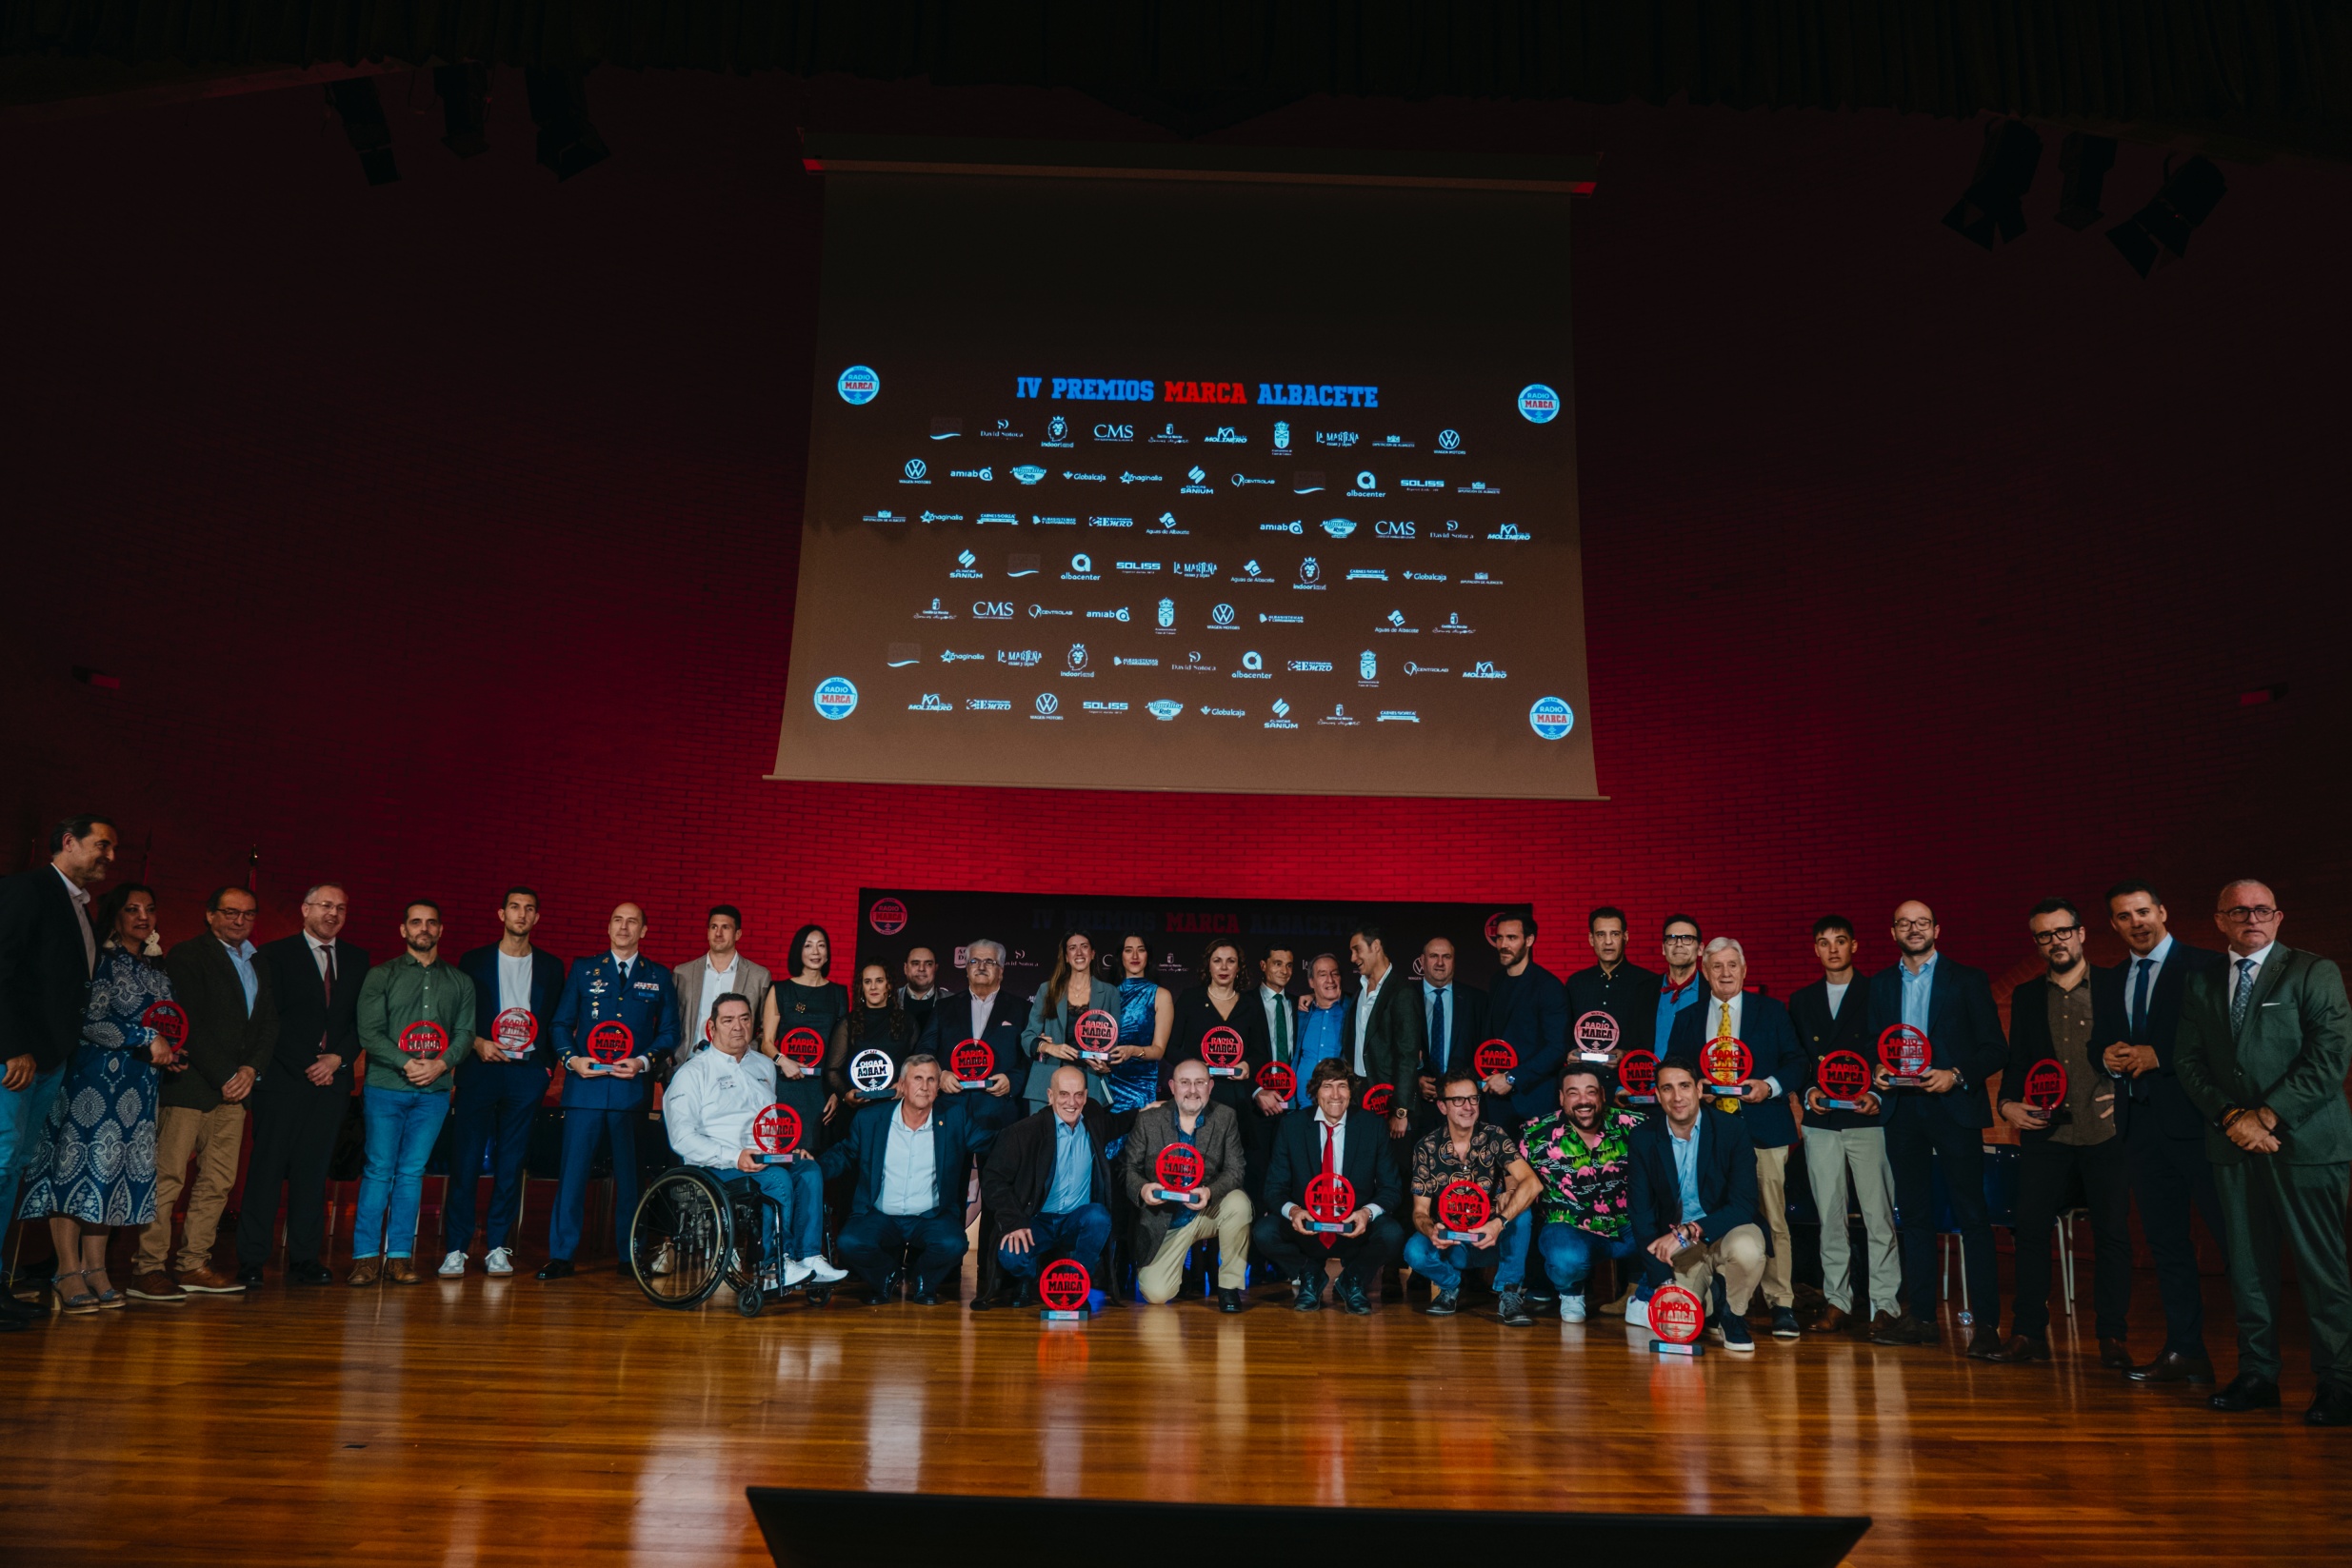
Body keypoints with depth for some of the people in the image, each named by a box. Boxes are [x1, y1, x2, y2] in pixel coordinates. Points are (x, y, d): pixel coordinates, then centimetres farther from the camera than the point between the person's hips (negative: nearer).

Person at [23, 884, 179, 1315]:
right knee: (81, 1162, -7)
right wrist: (148, 1039, -16)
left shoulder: (158, 973, 17)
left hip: (139, 1086, 7)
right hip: (95, 1077, -6)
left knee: (116, 1172, 5)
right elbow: (90, 1021, -14)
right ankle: (69, 1271, -4)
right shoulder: (100, 960, -4)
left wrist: (170, 1055, 4)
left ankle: (95, 1270, 8)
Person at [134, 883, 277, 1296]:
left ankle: (196, 1265, 9)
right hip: (190, 1085, -6)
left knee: (219, 1181, 4)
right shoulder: (187, 956, -2)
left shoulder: (259, 965, 18)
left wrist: (251, 1069, -2)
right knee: (168, 1177, -6)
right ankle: (148, 1267, 0)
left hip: (234, 1086, 6)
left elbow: (269, 1025, 14)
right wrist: (223, 1076, -11)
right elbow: (190, 1025, -9)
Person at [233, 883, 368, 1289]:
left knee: (314, 1171, 4)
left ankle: (305, 1259, 7)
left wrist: (338, 1057, -5)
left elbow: (364, 1019, 11)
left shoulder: (357, 959, 14)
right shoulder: (276, 955, 3)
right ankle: (251, 1261, 2)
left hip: (332, 1080, 3)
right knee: (267, 1169, -3)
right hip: (283, 1078, -3)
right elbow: (270, 1019, -3)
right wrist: (307, 1065, -8)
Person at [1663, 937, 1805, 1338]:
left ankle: (1781, 1305, 2)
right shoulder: (1687, 1019, 15)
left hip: (1762, 1128, -1)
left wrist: (1770, 1086, -11)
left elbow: (1795, 1063, 7)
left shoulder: (1771, 1012, 11)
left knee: (1772, 1217, -5)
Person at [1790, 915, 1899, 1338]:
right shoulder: (1801, 1001, 14)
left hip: (1867, 1119, -3)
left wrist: (1877, 1095, -13)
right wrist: (1808, 1090, -2)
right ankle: (1836, 1303, 12)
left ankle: (1884, 1305, 4)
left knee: (1879, 1215, -3)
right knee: (1829, 1216, 6)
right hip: (1821, 1121, 3)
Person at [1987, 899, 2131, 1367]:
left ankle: (2113, 1337, 14)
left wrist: (2123, 1096, -9)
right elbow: (2017, 1061, 12)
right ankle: (2029, 1332, 7)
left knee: (2112, 1235, 3)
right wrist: (2008, 1104, -4)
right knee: (2030, 1232, -1)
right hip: (2045, 1133, 2)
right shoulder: (2026, 997, 11)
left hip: (2106, 1131, -1)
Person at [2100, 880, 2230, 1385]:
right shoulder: (2107, 982, 17)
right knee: (2165, 1242, 9)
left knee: (2233, 1236, -5)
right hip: (2143, 1126, 6)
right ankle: (2185, 1352, 15)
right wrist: (2107, 1057, -3)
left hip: (2196, 1121, -6)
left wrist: (2157, 1056, -14)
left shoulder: (2205, 967, -2)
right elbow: (2096, 1044, 19)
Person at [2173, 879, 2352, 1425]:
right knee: (2247, 1265, 7)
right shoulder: (2202, 985, 13)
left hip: (2304, 1141, -4)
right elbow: (2188, 1061, 9)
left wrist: (2268, 1116, -13)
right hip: (2233, 1146, 4)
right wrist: (2231, 1115, -7)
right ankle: (2257, 1376, 14)